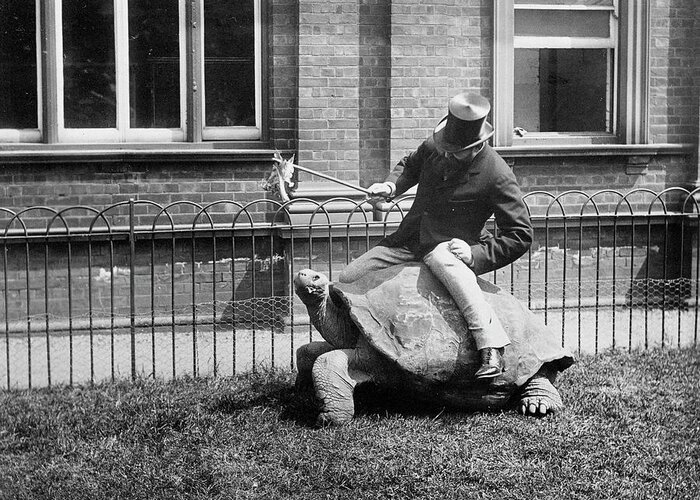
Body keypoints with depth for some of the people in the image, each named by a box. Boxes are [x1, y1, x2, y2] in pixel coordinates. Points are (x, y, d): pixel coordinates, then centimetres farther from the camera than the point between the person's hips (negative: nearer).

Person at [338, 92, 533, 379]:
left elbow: (520, 235, -13)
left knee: (442, 261, -44)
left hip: (449, 250, -7)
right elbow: (410, 165, 24)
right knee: (346, 280, -1)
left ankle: (492, 349, -51)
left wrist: (477, 254, -23)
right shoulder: (433, 148, -1)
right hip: (407, 242, 7)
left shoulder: (497, 176, -18)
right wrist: (392, 186, 3)